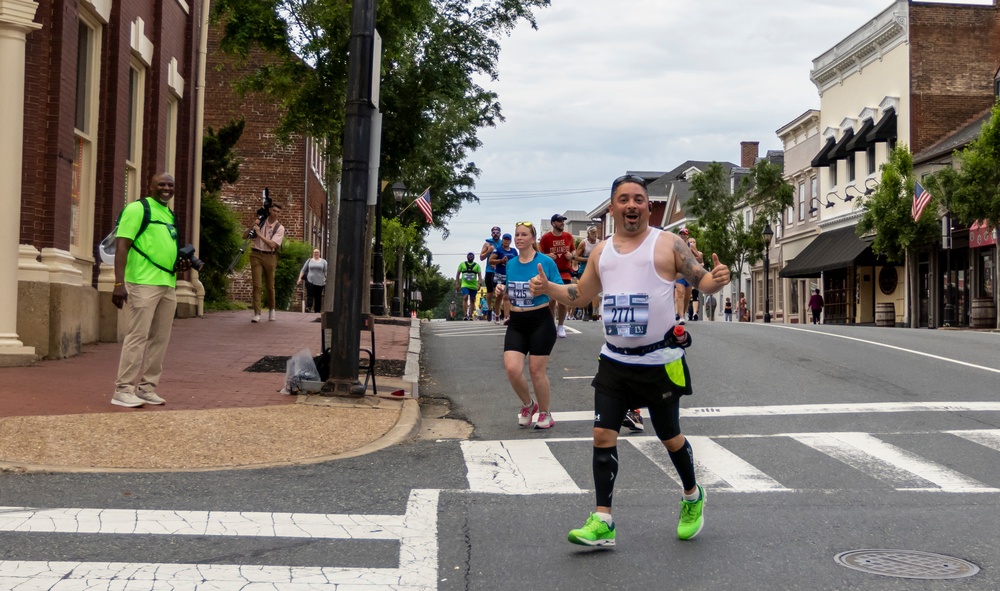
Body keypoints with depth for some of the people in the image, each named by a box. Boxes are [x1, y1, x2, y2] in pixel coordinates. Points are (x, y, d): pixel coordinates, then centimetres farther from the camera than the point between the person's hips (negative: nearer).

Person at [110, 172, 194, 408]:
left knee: (160, 339, 9)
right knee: (137, 336, -8)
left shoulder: (170, 215, 19)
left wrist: (181, 264, 9)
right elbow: (121, 246, -11)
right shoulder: (137, 209, -4)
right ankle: (123, 390, -3)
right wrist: (119, 283, -20)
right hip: (143, 284, -8)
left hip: (168, 286, 8)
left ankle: (146, 388, 16)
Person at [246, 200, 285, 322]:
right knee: (257, 284, -9)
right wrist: (252, 227, -8)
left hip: (270, 257, 0)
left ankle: (271, 309, 32)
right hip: (256, 255, 0)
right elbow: (244, 236, 8)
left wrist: (259, 234, -14)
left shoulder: (280, 228, 0)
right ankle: (257, 314, -11)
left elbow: (272, 244, -13)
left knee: (270, 286, 9)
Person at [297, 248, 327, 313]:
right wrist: (300, 278, 1)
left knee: (318, 297, 4)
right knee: (310, 295, -14)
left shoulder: (323, 261, 9)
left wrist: (327, 280, -7)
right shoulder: (309, 261, 11)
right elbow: (303, 270, 11)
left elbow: (326, 271, 5)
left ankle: (317, 310, 9)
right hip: (310, 281, 0)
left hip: (320, 282, 0)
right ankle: (308, 307, -27)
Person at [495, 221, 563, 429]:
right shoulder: (510, 264, 9)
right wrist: (502, 290, 0)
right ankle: (528, 404, 18)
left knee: (537, 370, -1)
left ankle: (545, 414, 20)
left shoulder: (546, 262, -6)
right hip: (516, 324, 4)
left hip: (540, 321, -4)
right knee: (511, 368, -9)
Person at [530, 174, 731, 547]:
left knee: (669, 437, 10)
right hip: (614, 361, 4)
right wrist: (548, 288, 6)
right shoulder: (602, 251, 10)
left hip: (659, 362, -4)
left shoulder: (668, 244, -4)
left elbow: (700, 280, -4)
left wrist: (716, 279, -27)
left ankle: (693, 497, 37)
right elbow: (581, 293, 22)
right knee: (603, 435, -4)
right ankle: (602, 522, 1)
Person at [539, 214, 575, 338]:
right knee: (551, 299, 0)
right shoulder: (546, 237, -4)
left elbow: (574, 251, 16)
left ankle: (560, 326, 12)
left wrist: (571, 255, -6)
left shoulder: (568, 236, 4)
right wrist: (547, 256, -19)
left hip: (565, 272, 2)